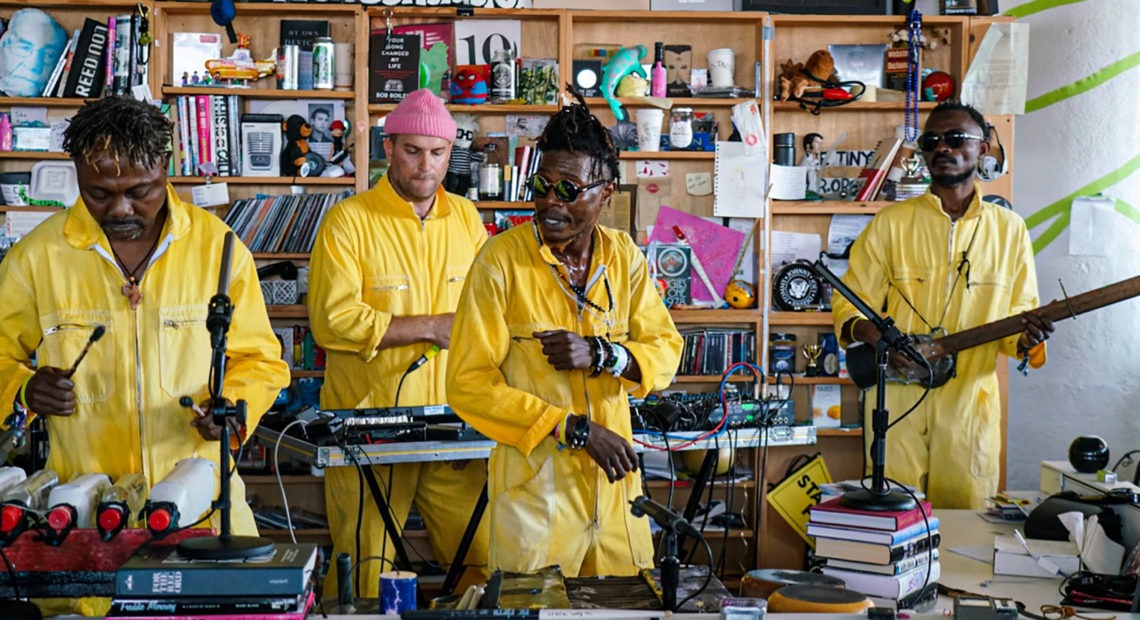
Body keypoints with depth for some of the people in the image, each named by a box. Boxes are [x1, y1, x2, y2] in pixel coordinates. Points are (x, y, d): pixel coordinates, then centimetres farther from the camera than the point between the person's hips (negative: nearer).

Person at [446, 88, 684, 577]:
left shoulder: (624, 257, 4)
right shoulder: (502, 260, -10)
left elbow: (665, 351, 6)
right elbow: (469, 384, -13)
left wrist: (600, 353, -15)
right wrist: (575, 429, -15)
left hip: (614, 480, 4)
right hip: (533, 481, -4)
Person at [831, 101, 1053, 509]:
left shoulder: (1009, 229, 8)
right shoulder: (892, 223, 3)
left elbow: (1020, 314, 11)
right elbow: (848, 306, 3)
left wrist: (1025, 340, -12)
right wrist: (875, 335, -18)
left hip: (971, 404, 1)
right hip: (897, 402, -1)